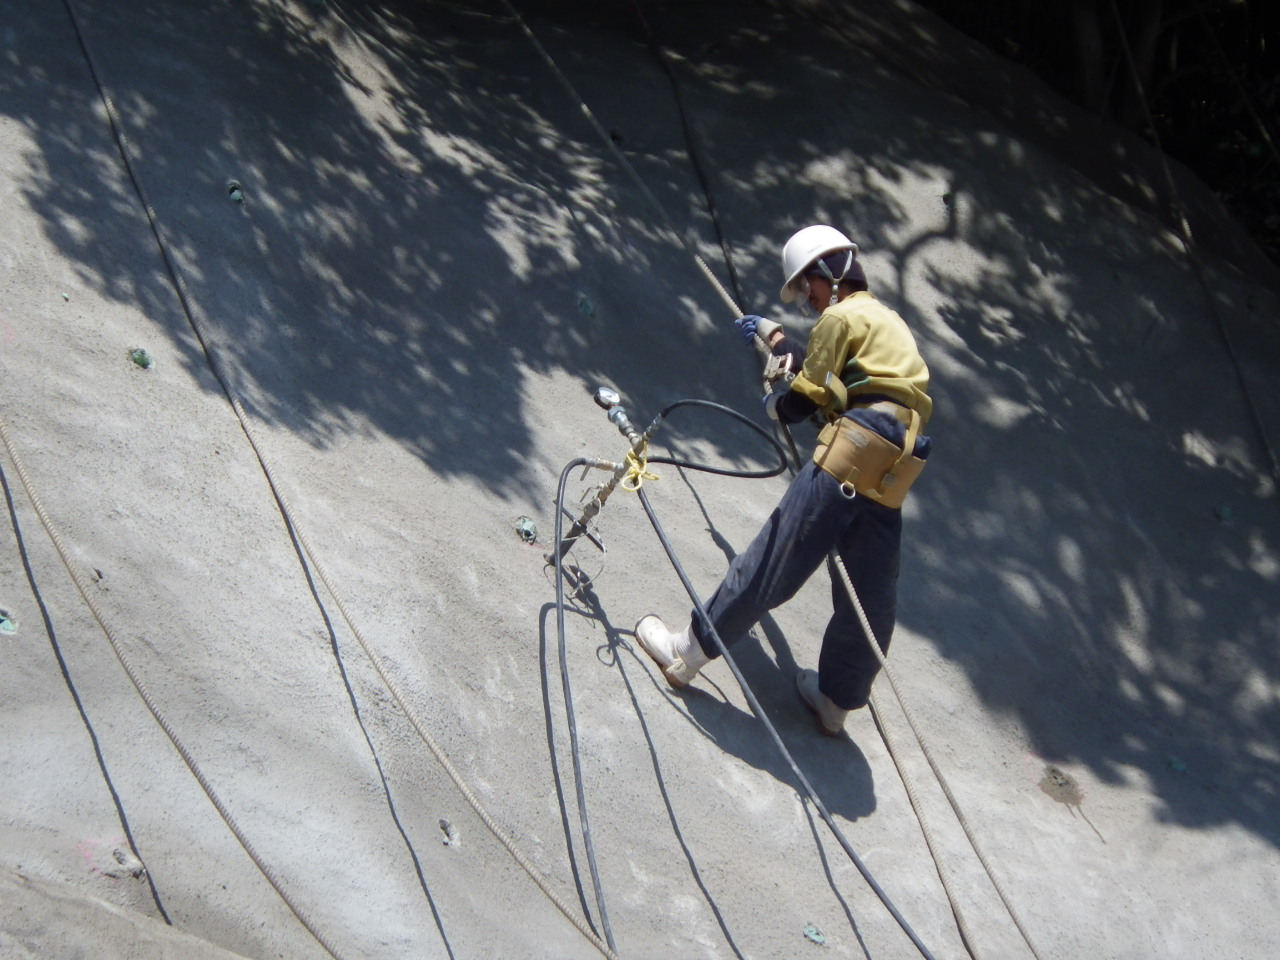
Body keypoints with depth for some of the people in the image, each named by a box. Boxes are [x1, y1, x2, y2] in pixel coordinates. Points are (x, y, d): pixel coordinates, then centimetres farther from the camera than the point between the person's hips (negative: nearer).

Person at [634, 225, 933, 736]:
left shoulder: (842, 316, 2)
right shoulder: (885, 321, 29)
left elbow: (808, 395, -1)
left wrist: (775, 405, 20)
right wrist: (772, 334, 52)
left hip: (852, 455, -8)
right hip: (889, 479, 9)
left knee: (770, 564, -4)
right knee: (869, 599, 11)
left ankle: (688, 651, 3)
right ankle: (836, 700, 24)